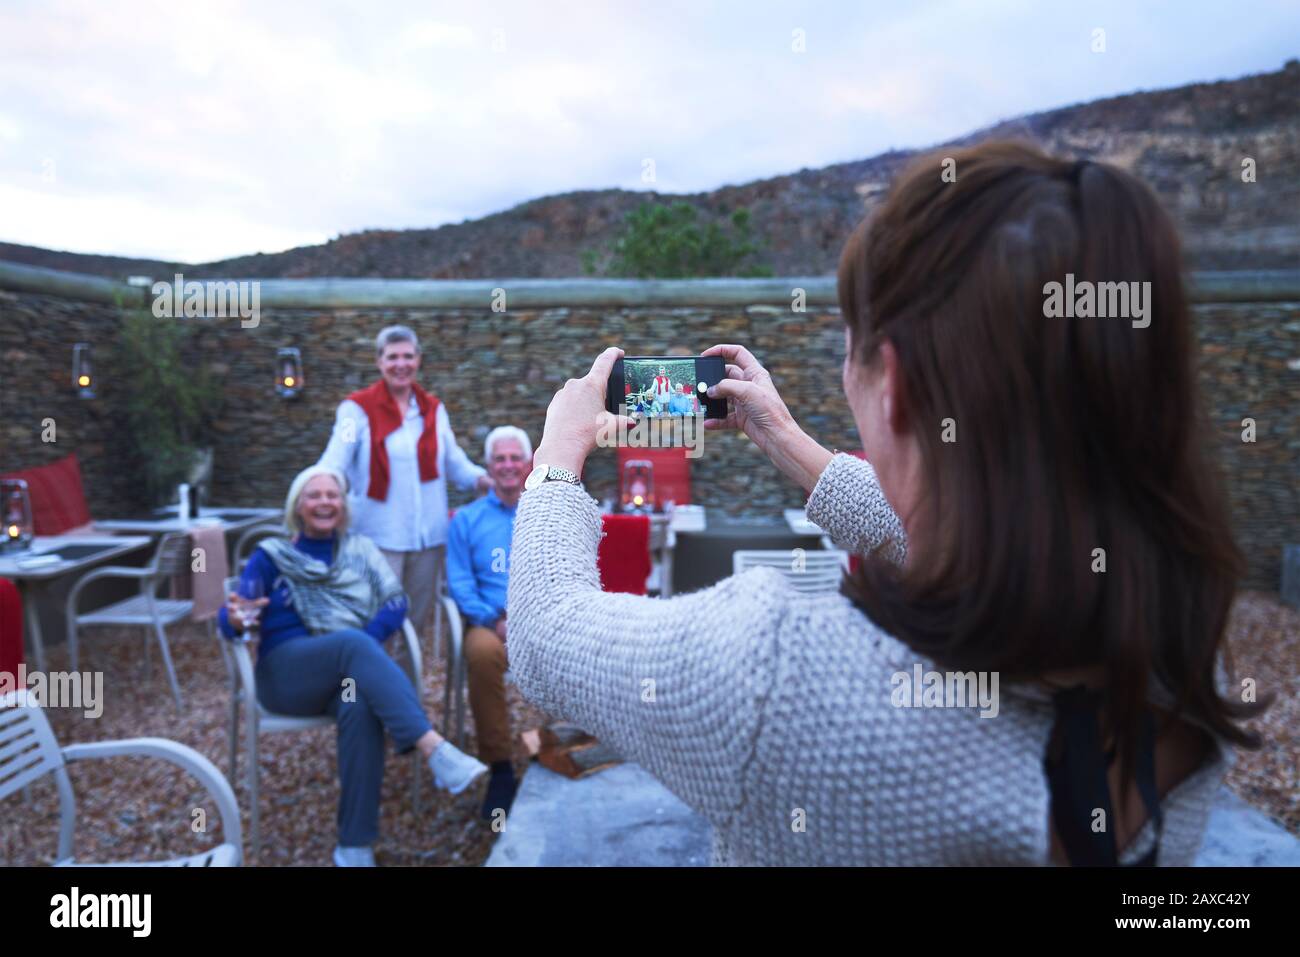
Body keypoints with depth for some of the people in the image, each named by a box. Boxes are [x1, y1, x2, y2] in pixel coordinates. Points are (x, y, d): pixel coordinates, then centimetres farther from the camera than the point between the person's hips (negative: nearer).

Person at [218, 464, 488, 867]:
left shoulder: (361, 548, 15)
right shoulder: (270, 556, 11)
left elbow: (395, 602, 3)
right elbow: (230, 619, 2)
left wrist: (365, 645, -16)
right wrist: (235, 617, -23)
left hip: (353, 666, 2)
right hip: (287, 673, -1)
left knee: (361, 705, -36)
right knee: (354, 643, -35)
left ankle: (355, 846, -30)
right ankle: (435, 750, -49)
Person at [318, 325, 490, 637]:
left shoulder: (434, 408, 12)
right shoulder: (358, 408, -2)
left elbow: (453, 459, 14)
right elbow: (334, 463, -10)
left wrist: (479, 478, -6)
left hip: (427, 535, 5)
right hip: (379, 536, -4)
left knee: (417, 621, 14)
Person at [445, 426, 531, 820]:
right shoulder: (467, 519, 15)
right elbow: (459, 582, 5)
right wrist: (494, 620, -12)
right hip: (492, 620, 0)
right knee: (483, 652, -36)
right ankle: (499, 769, -21)